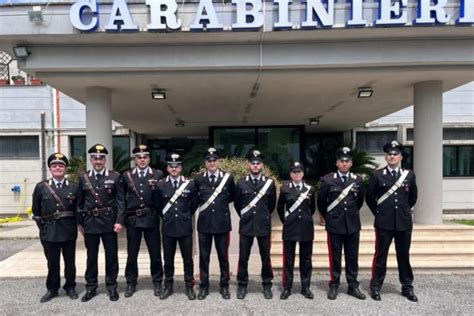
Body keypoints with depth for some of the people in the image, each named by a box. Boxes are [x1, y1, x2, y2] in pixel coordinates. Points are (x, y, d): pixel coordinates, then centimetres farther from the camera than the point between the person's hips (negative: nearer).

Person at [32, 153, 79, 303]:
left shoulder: (74, 187, 0)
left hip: (69, 231, 0)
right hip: (49, 231, 0)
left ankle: (70, 287, 28)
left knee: (70, 261, 11)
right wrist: (42, 226, 3)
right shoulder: (41, 187, 1)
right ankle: (52, 289, 29)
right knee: (52, 262, 11)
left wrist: (77, 224, 1)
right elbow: (36, 210, 6)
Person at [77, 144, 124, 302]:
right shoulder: (83, 178, 5)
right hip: (90, 222, 2)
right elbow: (79, 202, 9)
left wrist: (119, 221, -10)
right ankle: (91, 287, 25)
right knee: (91, 256, 11)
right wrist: (80, 222, 8)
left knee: (111, 255, 6)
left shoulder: (115, 177, -2)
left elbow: (120, 200, -3)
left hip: (109, 222, -2)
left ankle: (112, 286, 20)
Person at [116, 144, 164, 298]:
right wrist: (120, 220, -1)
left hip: (151, 219, -1)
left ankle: (157, 283, 24)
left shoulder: (158, 175, 0)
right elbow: (122, 199, 3)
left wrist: (156, 188, -18)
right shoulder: (127, 175, 4)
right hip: (132, 220, 1)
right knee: (131, 254, 11)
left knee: (155, 254, 7)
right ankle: (131, 283, 28)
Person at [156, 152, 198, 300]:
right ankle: (168, 286, 26)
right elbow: (158, 205, 13)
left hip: (185, 227, -1)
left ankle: (189, 286, 21)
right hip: (168, 228, 1)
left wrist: (186, 216, 9)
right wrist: (165, 217, 11)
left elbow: (194, 204, 9)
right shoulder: (161, 185, 0)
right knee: (168, 259, 11)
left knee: (188, 259, 7)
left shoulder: (190, 184, -3)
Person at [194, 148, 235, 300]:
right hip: (204, 223, 1)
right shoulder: (198, 179, 1)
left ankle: (224, 286, 24)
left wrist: (221, 204, 10)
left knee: (223, 256, 10)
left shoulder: (228, 178, -2)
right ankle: (204, 286, 24)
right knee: (203, 256, 10)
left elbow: (232, 197, 12)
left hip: (222, 222, -1)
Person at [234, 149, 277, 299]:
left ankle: (267, 285, 25)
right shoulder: (241, 183, 0)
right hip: (246, 225, 0)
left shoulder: (269, 183, -1)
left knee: (266, 257, 9)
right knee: (243, 257, 6)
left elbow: (272, 204, 11)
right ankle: (242, 285, 22)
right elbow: (236, 203, 12)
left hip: (264, 226, 0)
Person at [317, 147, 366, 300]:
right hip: (335, 224, -2)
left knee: (352, 257, 10)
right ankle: (334, 286, 18)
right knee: (335, 257, 7)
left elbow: (360, 201, 17)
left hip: (353, 224, 2)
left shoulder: (358, 180, 2)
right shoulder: (327, 180, -5)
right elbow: (321, 202, 5)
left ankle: (353, 286, 22)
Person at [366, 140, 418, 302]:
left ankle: (407, 287, 25)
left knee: (404, 256, 12)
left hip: (404, 222, 2)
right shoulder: (377, 175, -2)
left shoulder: (409, 175, 4)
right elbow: (369, 197, 6)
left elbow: (413, 197, 18)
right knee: (380, 255, 5)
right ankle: (376, 286, 16)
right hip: (384, 223, -2)